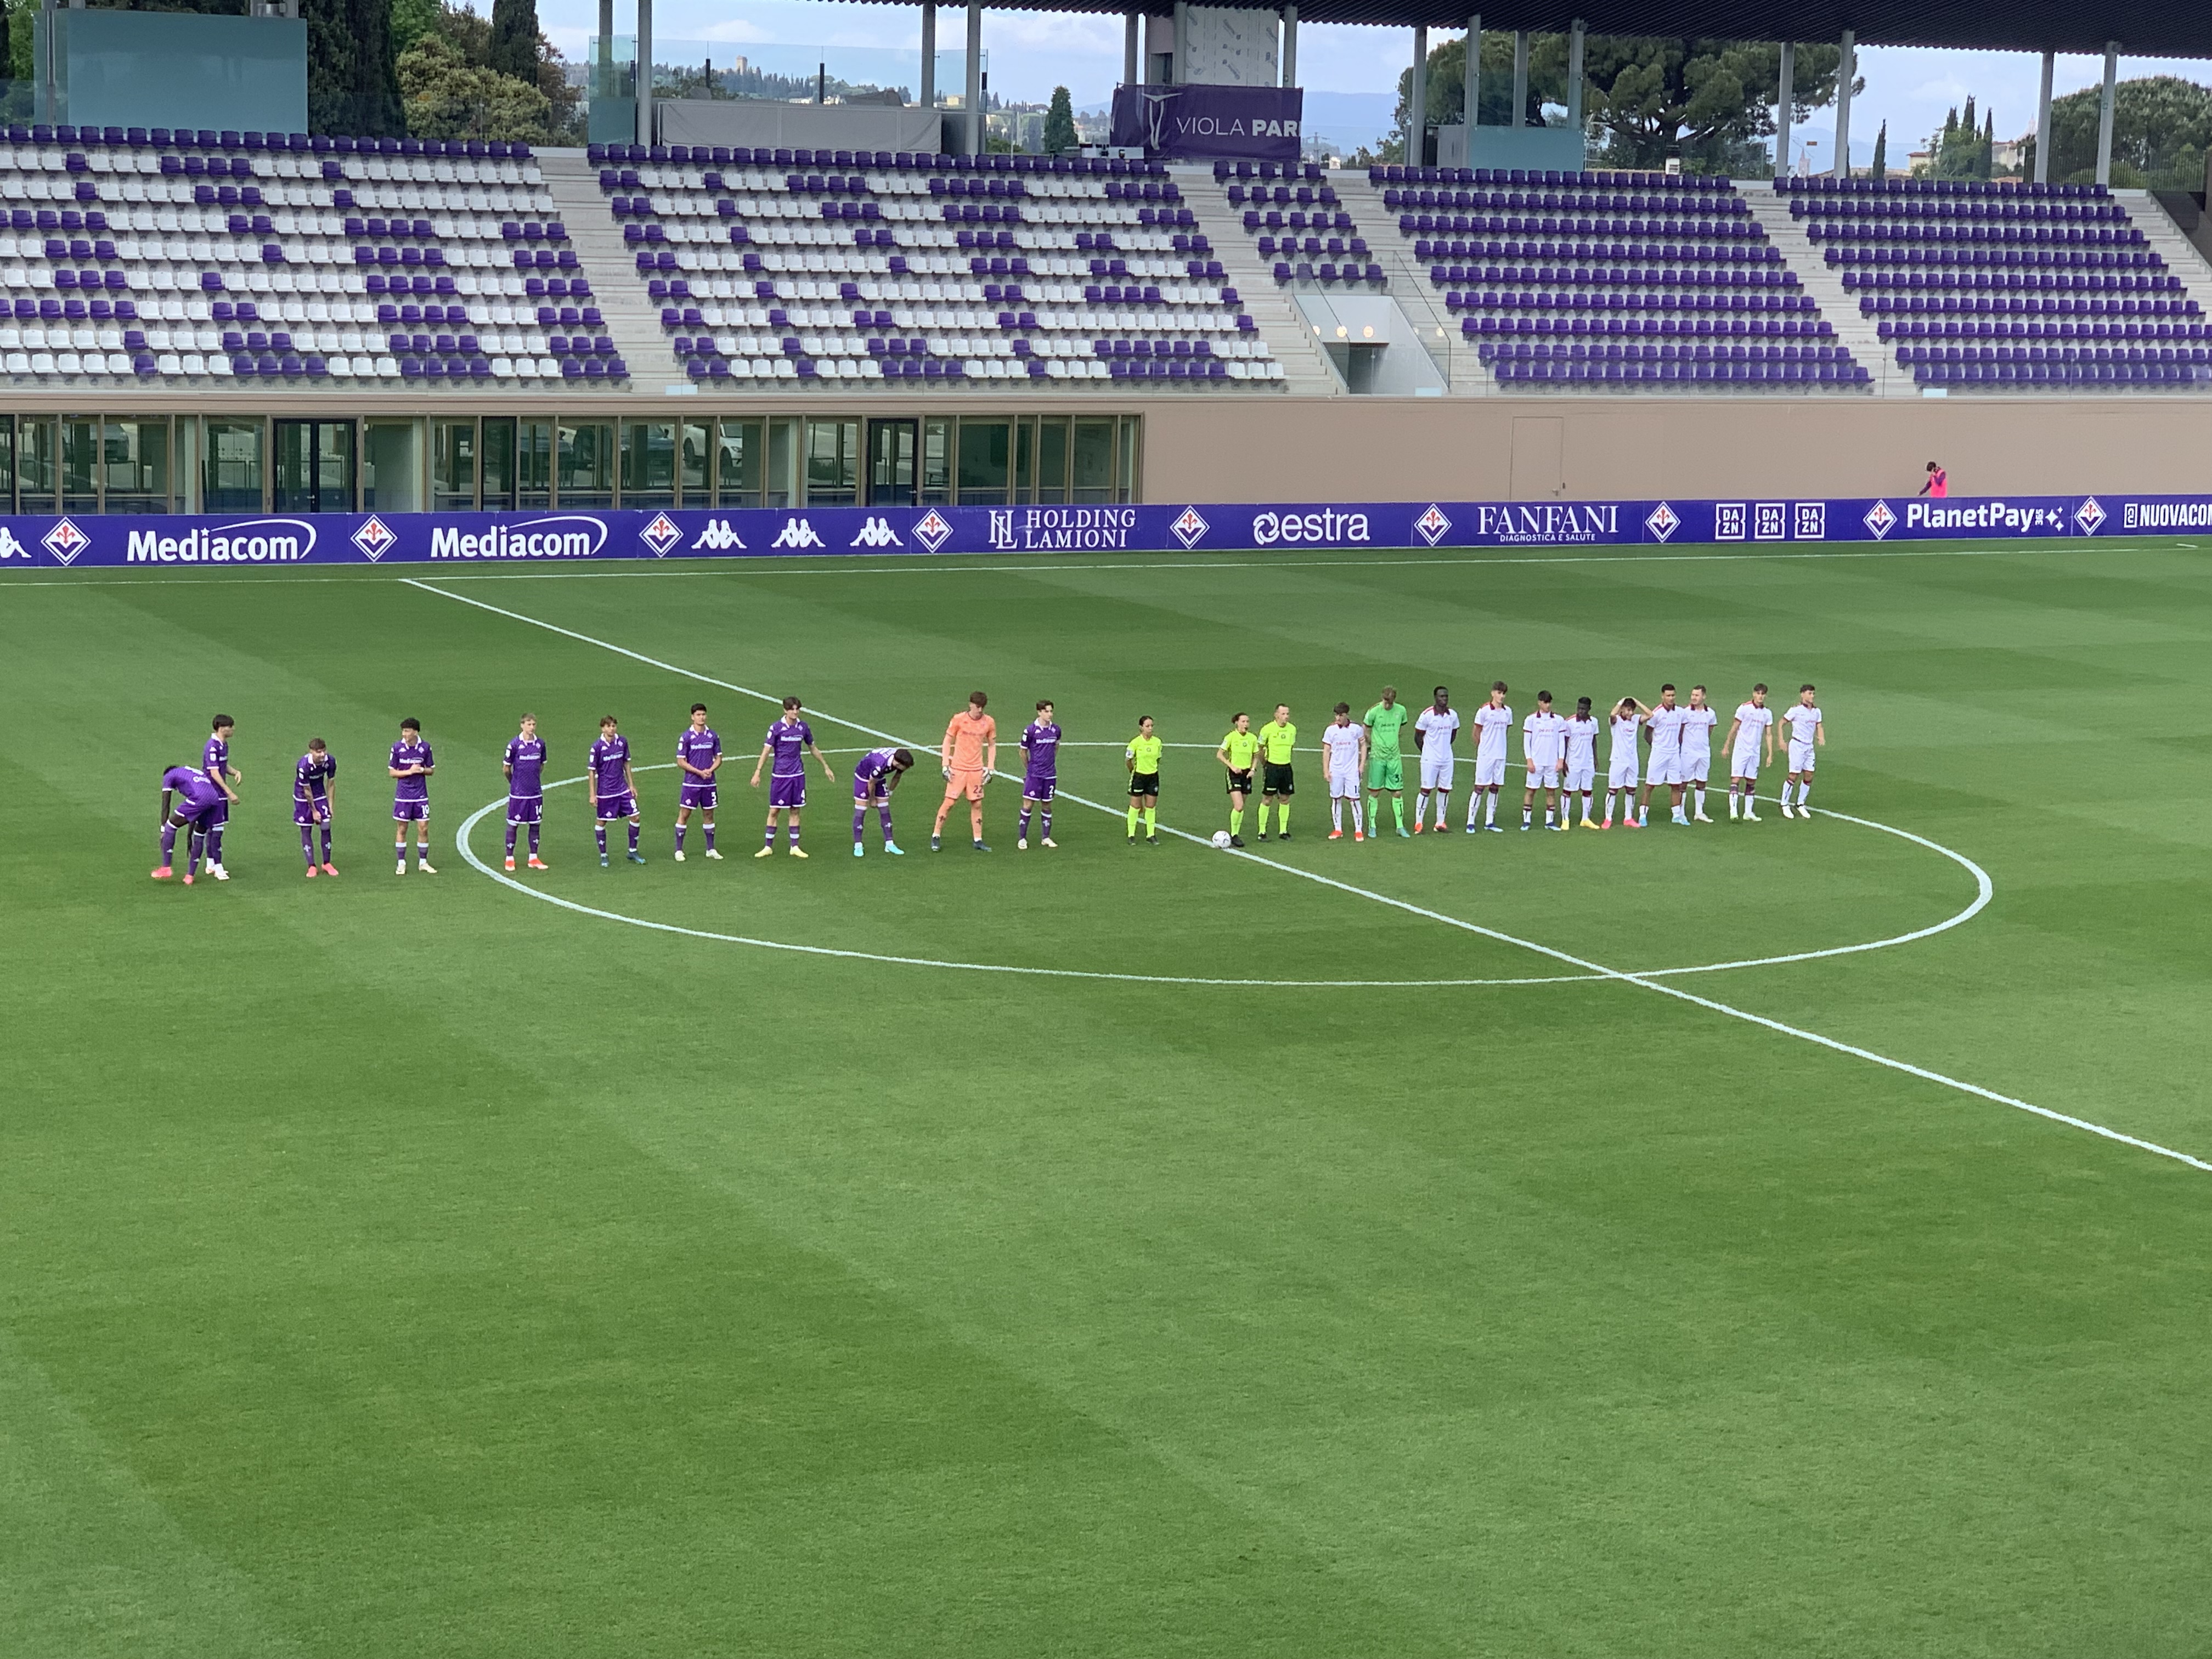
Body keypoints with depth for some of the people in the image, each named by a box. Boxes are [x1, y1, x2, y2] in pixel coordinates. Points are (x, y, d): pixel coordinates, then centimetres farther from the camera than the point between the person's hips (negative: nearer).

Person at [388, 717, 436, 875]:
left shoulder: (425, 748, -1)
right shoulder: (397, 748, -4)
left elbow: (431, 770, 8)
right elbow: (392, 772, -1)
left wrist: (421, 770, -13)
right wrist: (409, 771, -15)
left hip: (421, 796, 1)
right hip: (403, 795, -1)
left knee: (423, 828, 1)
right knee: (401, 829, 3)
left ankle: (423, 862, 14)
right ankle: (401, 864, 13)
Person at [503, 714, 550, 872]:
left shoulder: (540, 744, 2)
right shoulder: (514, 744, -10)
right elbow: (506, 768, -1)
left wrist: (534, 780, 13)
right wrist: (515, 783, 10)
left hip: (536, 793, 4)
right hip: (518, 793, -4)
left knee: (535, 824, 8)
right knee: (513, 824, 2)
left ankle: (533, 858, 17)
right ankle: (510, 858, 11)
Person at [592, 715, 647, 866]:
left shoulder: (623, 742, 0)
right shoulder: (597, 746, -13)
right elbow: (592, 771, -8)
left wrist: (631, 785, 13)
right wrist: (592, 795, -9)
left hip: (623, 789, 4)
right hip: (605, 791, -4)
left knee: (635, 818, 2)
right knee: (601, 822, 4)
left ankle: (633, 852, 17)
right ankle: (603, 856, 18)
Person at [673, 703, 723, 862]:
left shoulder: (713, 736, 5)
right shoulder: (686, 737, -6)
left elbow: (718, 758, 11)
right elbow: (681, 762, -7)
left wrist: (711, 770, -9)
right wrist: (700, 772, -15)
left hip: (709, 783, 4)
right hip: (691, 783, -4)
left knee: (709, 814, 10)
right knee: (684, 814, -2)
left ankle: (711, 849, 18)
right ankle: (679, 850, 4)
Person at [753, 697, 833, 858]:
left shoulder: (803, 727, 3)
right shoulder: (776, 728, -8)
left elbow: (813, 748, 17)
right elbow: (766, 751, -7)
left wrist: (826, 767, 23)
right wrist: (757, 772, -14)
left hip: (798, 775, 3)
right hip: (780, 776, -3)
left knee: (795, 811, 7)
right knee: (774, 811, 0)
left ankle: (795, 847, 13)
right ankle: (768, 847, 8)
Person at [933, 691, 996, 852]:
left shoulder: (989, 722, 1)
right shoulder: (959, 719, -7)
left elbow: (992, 745, 12)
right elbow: (947, 742, -1)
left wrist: (990, 768, 5)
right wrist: (946, 766, -7)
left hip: (977, 770, 3)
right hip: (958, 769, -3)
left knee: (977, 804, 5)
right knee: (949, 802, -3)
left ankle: (978, 840, 12)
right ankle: (935, 836, 7)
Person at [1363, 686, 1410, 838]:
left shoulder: (1401, 711, 2)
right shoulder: (1374, 712, -9)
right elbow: (1364, 732, 2)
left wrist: (1392, 739, 9)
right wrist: (1373, 745, 2)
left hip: (1394, 757, 3)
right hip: (1377, 757, -3)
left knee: (1398, 793, 3)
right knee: (1374, 793, 2)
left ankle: (1400, 827, 12)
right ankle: (1372, 826, 13)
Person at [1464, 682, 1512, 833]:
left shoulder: (1508, 712, 7)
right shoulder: (1484, 711, -7)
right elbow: (1476, 733, -1)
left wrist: (1501, 746, 9)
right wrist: (1482, 748, 4)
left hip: (1500, 756, 5)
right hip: (1485, 756, -5)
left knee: (1495, 788, 8)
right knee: (1480, 788, -5)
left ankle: (1489, 822, 16)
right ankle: (1471, 822, -1)